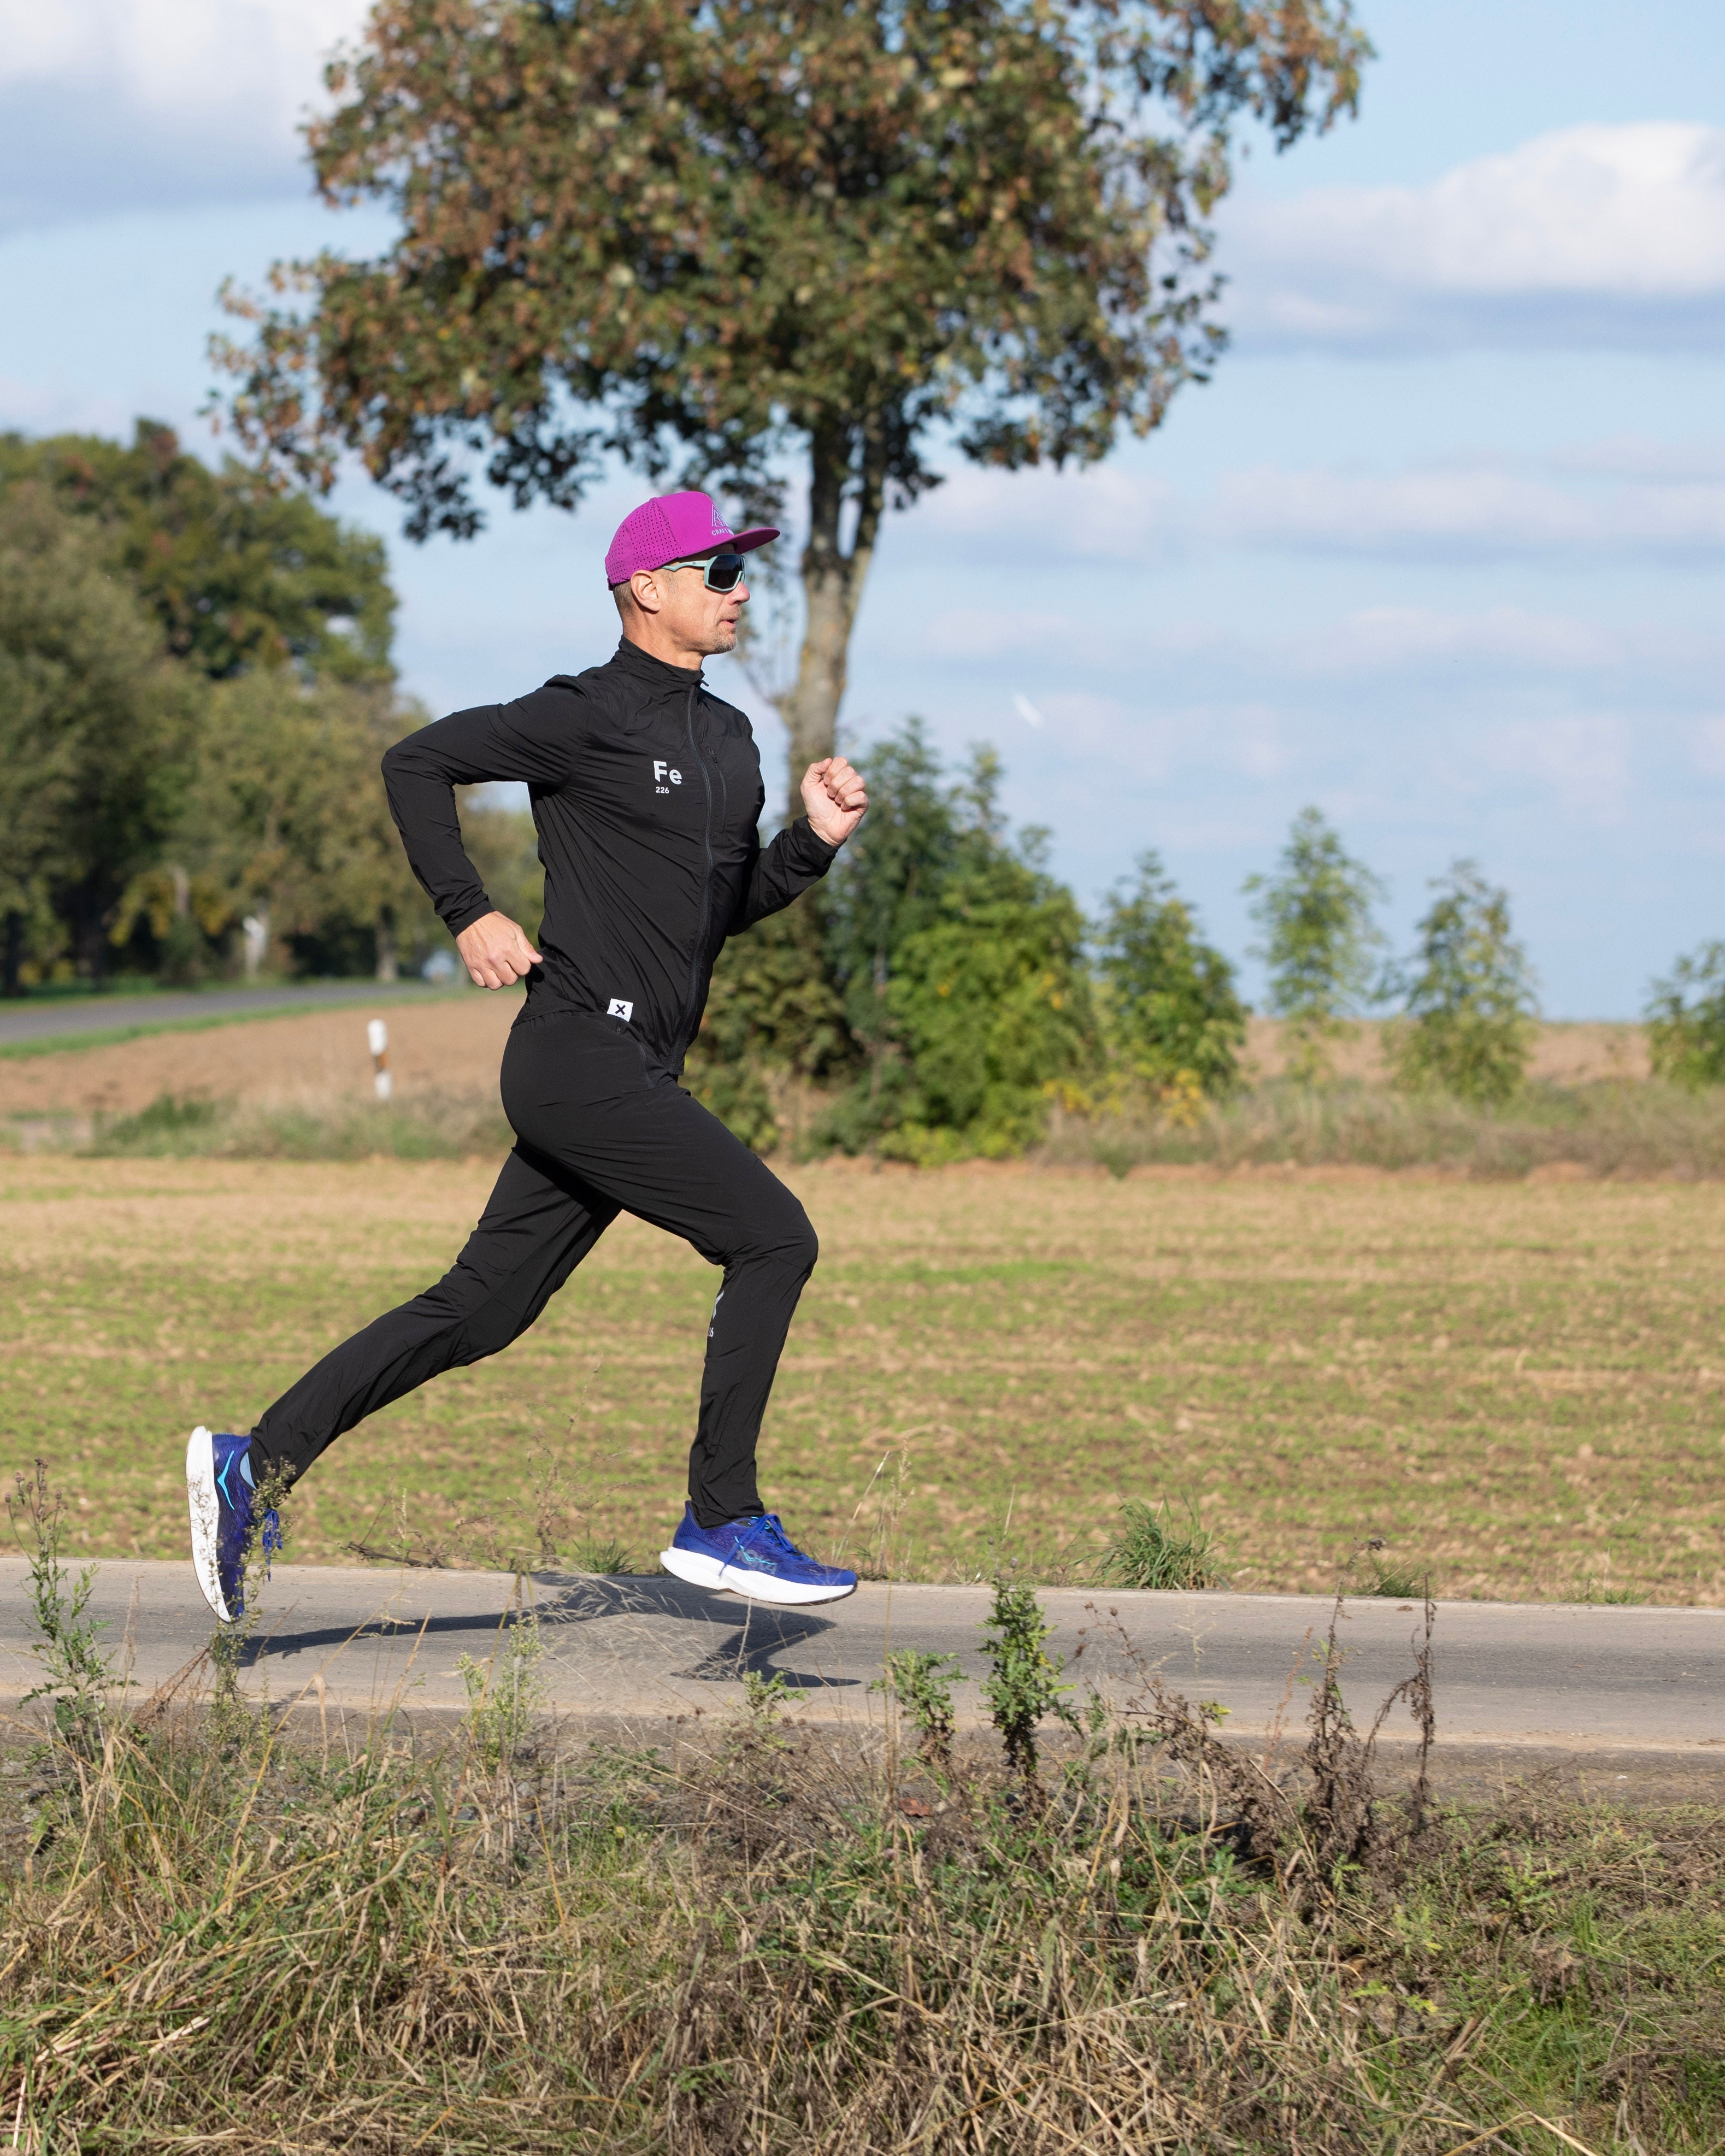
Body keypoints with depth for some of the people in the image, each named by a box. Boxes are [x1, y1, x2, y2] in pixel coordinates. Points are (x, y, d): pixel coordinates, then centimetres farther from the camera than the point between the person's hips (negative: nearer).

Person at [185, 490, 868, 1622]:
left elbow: (730, 903, 24)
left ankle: (257, 1462, 13)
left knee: (481, 1310, 9)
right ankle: (722, 1522, -6)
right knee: (774, 1237, -12)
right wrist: (471, 914, -11)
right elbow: (417, 762, -6)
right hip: (583, 1057, -9)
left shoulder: (728, 736, 17)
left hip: (638, 1077, 9)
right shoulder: (586, 717, -9)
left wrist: (817, 838, 6)